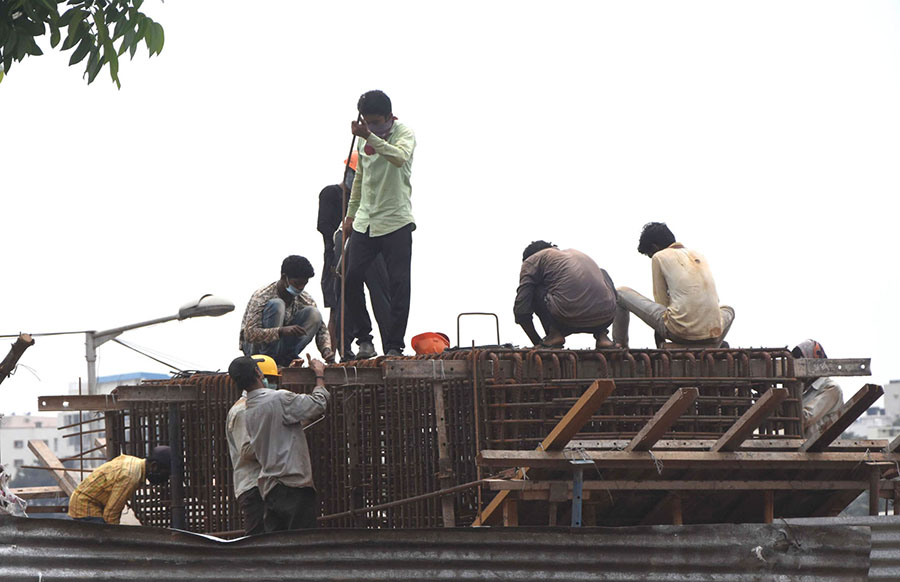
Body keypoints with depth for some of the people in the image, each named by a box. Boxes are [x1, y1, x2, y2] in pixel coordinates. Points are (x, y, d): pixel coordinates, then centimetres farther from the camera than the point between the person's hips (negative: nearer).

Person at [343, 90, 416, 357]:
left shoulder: (404, 133, -5)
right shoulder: (363, 140, 13)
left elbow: (399, 157, -28)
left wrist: (369, 136, -35)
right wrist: (350, 214, 22)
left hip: (396, 221, -5)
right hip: (365, 221, 5)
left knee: (398, 284, -7)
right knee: (351, 277, -4)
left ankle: (394, 345, -3)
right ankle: (363, 335, 11)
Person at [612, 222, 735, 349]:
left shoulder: (659, 257, 5)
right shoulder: (699, 256, 20)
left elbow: (661, 300, 6)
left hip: (679, 332, -5)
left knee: (621, 293, 12)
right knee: (728, 310, 45)